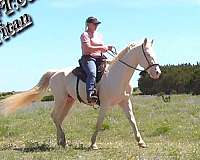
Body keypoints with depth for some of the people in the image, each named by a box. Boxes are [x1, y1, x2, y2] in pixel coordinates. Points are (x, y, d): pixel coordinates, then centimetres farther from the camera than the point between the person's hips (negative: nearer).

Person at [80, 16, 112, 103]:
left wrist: (107, 48, 6)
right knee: (92, 73, -35)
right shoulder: (85, 35, 1)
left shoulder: (99, 35, 25)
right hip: (88, 58, -7)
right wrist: (101, 48, -17)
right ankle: (90, 95, -48)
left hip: (99, 58, 8)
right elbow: (88, 48, -12)